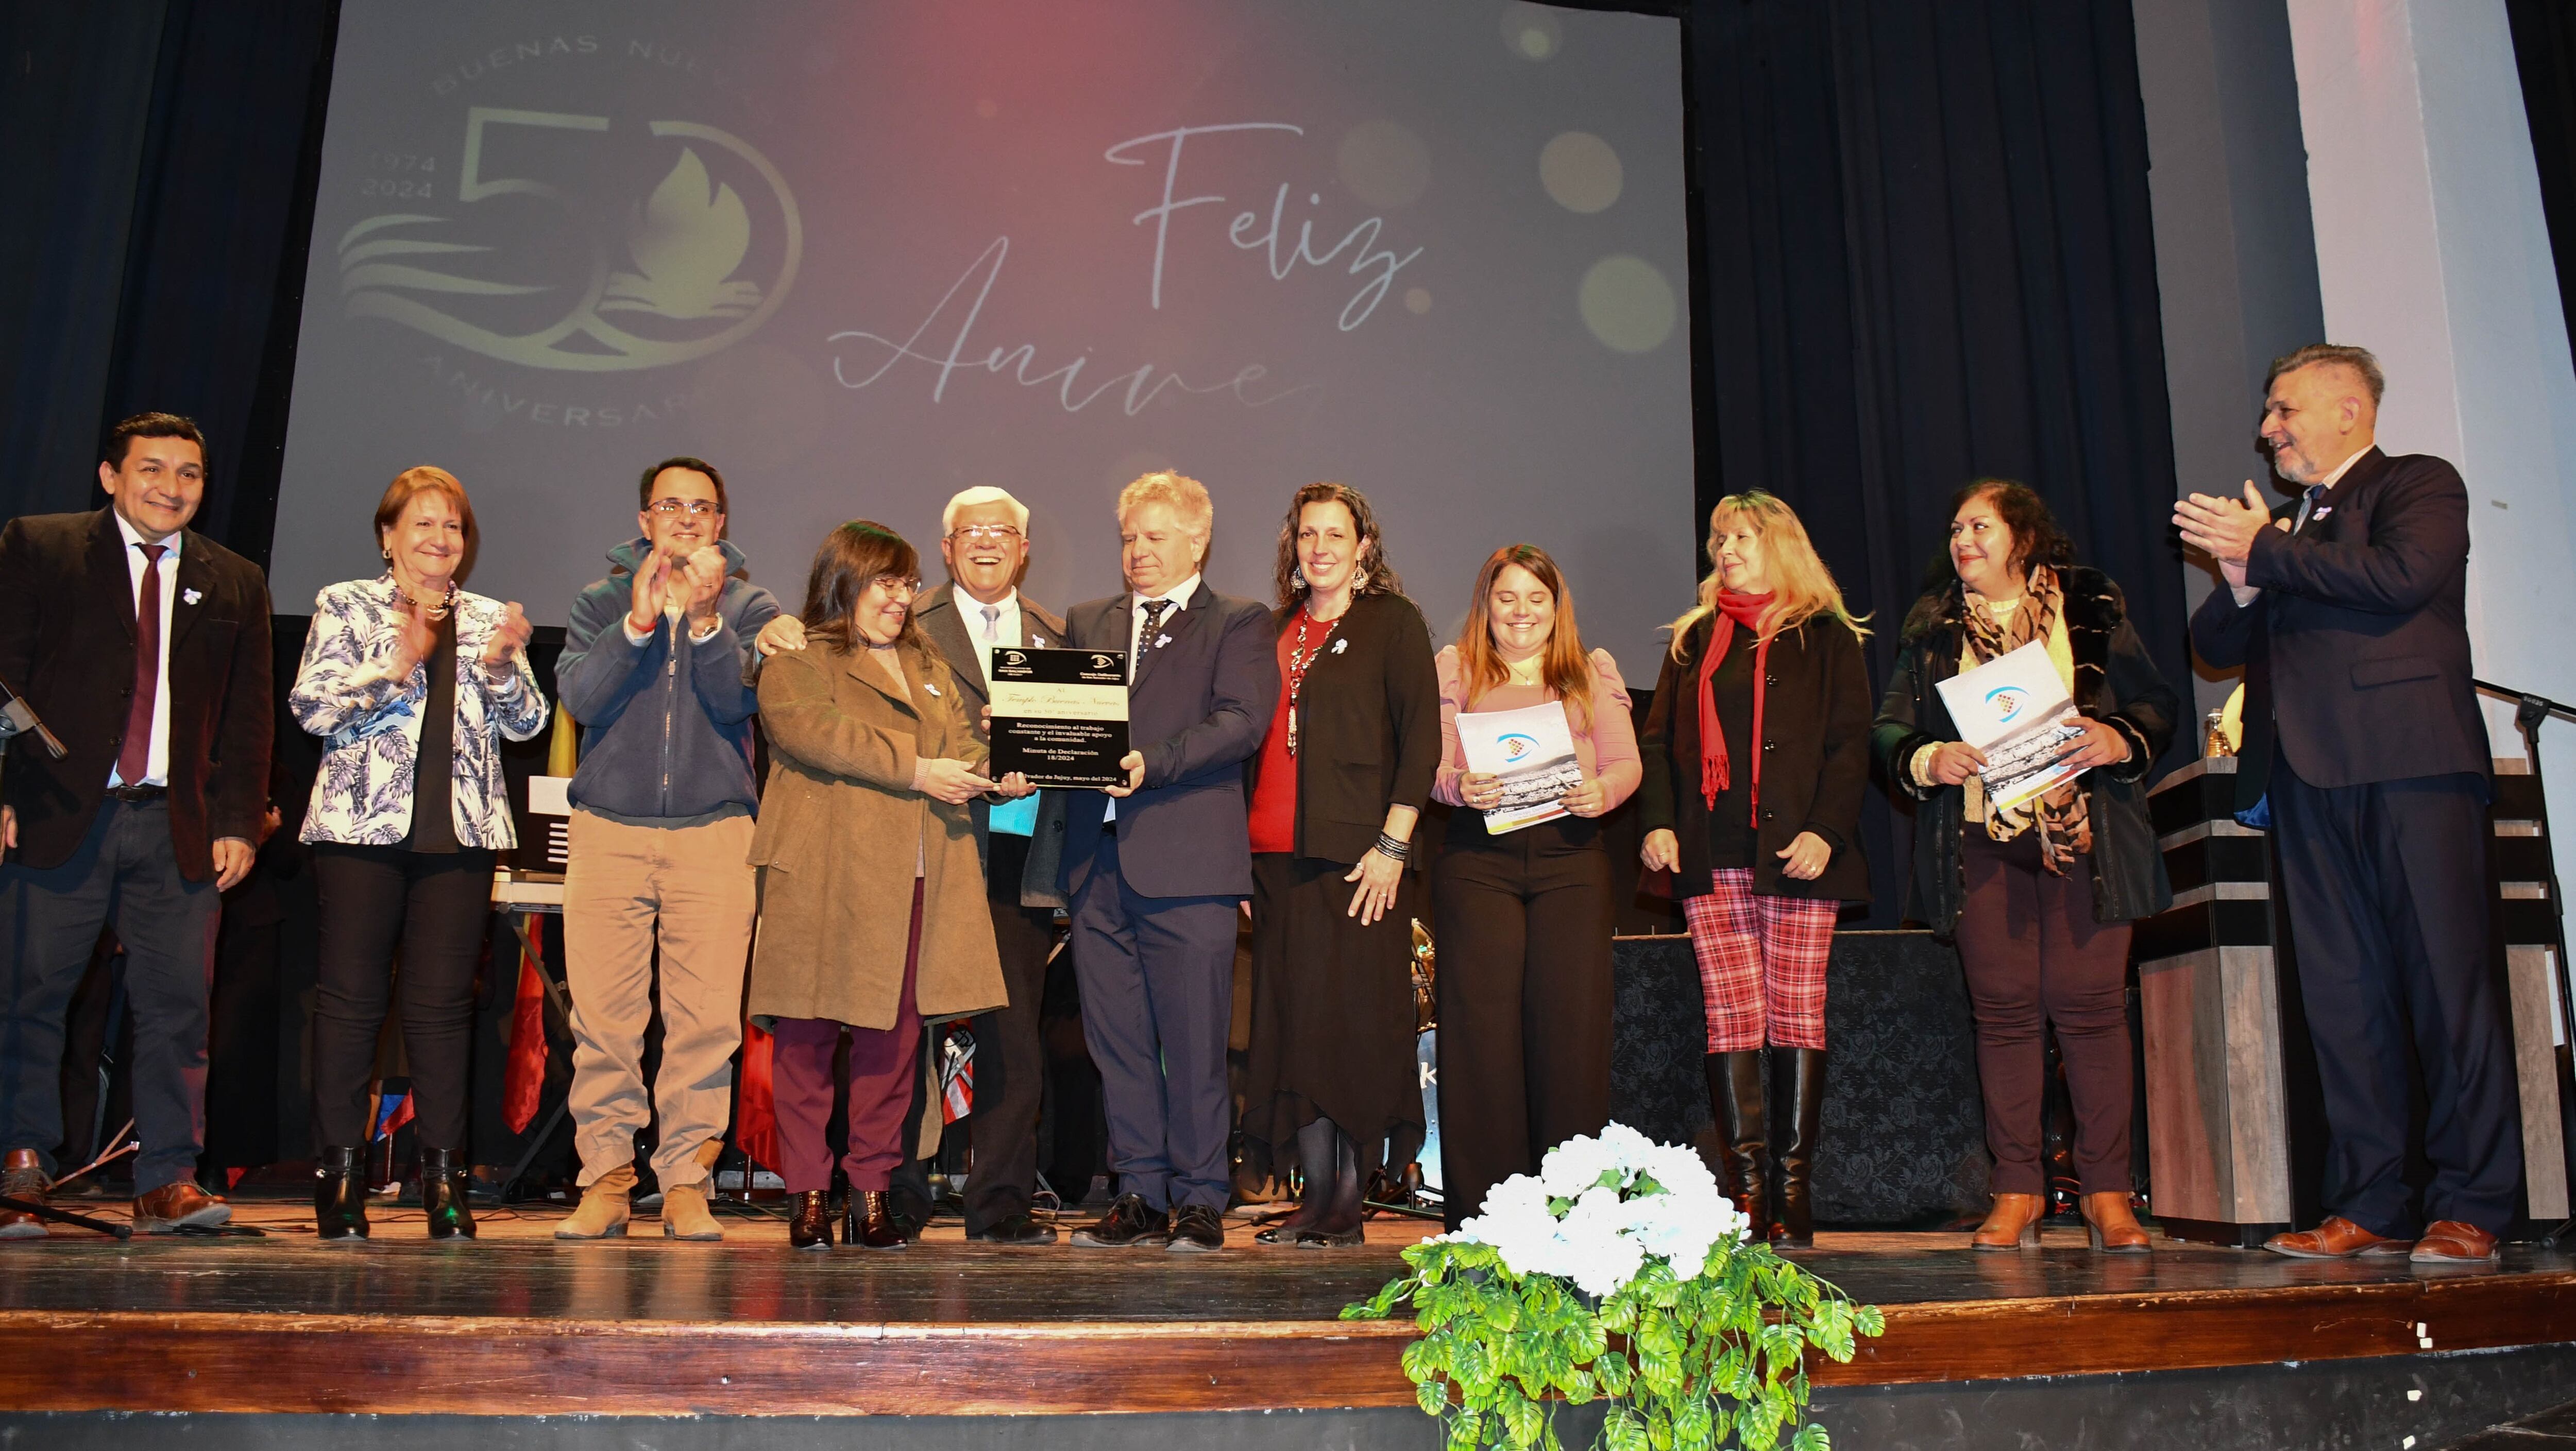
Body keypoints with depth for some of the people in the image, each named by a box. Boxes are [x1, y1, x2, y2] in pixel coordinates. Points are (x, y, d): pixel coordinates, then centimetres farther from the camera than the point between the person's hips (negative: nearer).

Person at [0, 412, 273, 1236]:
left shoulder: (236, 585, 14)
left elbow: (248, 719, 12)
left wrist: (240, 823, 3)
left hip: (180, 826, 2)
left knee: (177, 1006, 0)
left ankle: (168, 1183, 7)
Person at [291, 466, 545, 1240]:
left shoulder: (489, 619, 16)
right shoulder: (345, 606, 9)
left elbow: (527, 723, 8)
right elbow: (310, 706, -4)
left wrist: (500, 667, -11)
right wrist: (395, 665, -17)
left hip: (461, 829, 2)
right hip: (362, 824, -2)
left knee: (443, 1001, 1)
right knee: (351, 996, 0)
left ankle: (444, 1175, 7)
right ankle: (340, 1169, 9)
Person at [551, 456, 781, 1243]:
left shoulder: (751, 609, 11)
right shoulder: (600, 604, 13)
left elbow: (738, 702, -4)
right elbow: (581, 697, -2)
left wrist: (705, 620, -16)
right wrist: (639, 622, -12)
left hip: (714, 831, 0)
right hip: (609, 829, 1)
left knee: (707, 1017, -4)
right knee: (604, 1016, -2)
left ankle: (685, 1184, 5)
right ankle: (605, 1180, 8)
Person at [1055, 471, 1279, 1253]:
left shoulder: (1240, 624, 6)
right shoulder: (1087, 622, 22)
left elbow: (1240, 720, -9)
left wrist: (1153, 763, -20)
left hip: (1186, 860, -5)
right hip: (1099, 858, 5)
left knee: (1193, 1042, -1)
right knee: (1116, 1040, 8)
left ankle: (1200, 1200, 10)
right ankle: (1142, 1195, 19)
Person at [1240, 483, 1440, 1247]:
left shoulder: (1393, 623, 2)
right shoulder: (1277, 630, 18)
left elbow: (1421, 737, -5)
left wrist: (1393, 845, -13)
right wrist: (1243, 850, 10)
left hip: (1355, 858, -6)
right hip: (1276, 858, 6)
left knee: (1352, 1026, -3)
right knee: (1293, 1029, 6)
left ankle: (1348, 1206, 5)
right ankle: (1317, 1201, 13)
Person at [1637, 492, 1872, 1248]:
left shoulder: (1825, 637, 8)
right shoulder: (1694, 639, 18)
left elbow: (1851, 742, 0)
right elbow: (1658, 740, 14)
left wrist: (1825, 830, -12)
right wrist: (1657, 822, 0)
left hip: (1794, 854, -3)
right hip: (1711, 858, 3)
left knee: (1796, 1016, -2)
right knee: (1731, 1018, -1)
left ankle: (1794, 1186, 4)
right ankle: (1746, 1187, 2)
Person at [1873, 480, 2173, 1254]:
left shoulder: (2091, 608, 10)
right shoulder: (1932, 625, 13)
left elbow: (2156, 702, 8)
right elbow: (1889, 729, 9)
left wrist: (2121, 740, -12)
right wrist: (1927, 760, -11)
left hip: (2084, 830, -1)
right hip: (1981, 835, 1)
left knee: (2090, 1003, -4)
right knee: (2003, 1008, 0)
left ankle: (2106, 1190, 5)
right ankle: (2017, 1190, 7)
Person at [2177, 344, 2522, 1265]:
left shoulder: (2420, 485, 7)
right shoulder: (2282, 521, 25)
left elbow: (2403, 576, -13)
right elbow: (2218, 647, 19)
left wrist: (2265, 552, -6)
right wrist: (2240, 582, -1)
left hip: (2409, 762, -6)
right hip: (2309, 775, 6)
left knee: (2447, 979, -6)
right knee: (2341, 994, 3)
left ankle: (2469, 1208, -1)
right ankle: (2369, 1207, 6)